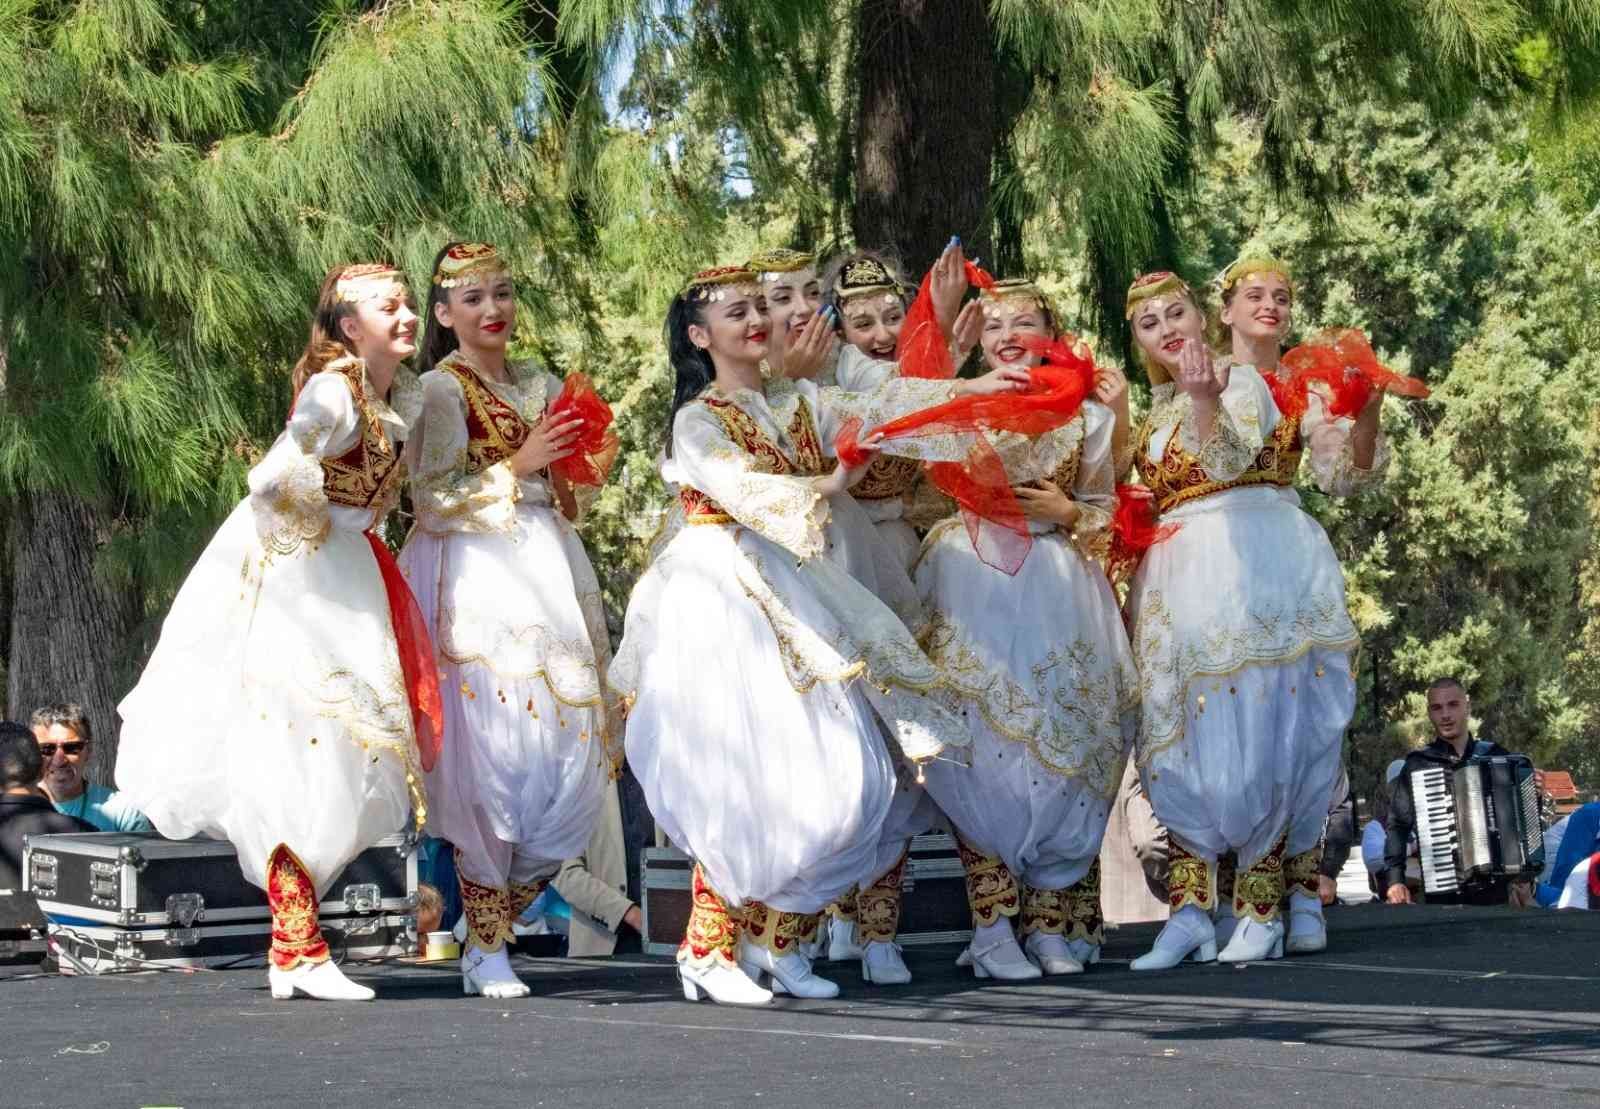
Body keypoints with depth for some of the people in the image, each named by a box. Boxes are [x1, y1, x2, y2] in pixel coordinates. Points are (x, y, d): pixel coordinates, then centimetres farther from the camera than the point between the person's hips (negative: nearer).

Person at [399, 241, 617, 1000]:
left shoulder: (541, 386, 18)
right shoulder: (439, 389, 0)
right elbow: (433, 502, -8)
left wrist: (578, 455, 6)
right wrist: (518, 465, -14)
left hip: (547, 568, 6)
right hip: (476, 577, -6)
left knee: (573, 754, -1)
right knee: (494, 755, -11)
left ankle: (497, 916, 13)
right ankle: (485, 949, -2)